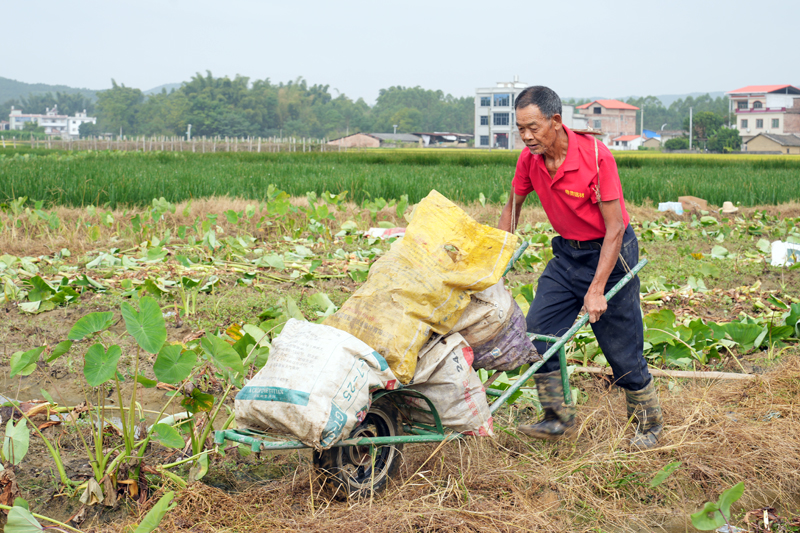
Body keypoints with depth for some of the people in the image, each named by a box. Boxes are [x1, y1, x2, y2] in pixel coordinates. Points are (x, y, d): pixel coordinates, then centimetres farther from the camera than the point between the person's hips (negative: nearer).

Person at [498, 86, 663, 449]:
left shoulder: (595, 156, -25)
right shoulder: (530, 159, -8)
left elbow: (614, 228, -23)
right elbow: (512, 208, 10)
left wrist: (597, 289, -26)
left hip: (609, 254, -6)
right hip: (566, 253, 6)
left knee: (622, 350, 1)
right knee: (536, 330, -5)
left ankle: (649, 423, 22)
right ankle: (558, 418, 7)